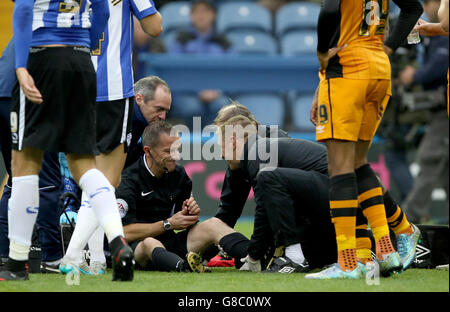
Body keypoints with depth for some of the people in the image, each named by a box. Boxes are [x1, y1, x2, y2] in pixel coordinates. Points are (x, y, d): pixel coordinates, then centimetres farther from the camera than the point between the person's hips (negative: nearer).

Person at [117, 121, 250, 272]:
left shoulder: (179, 174, 8)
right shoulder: (130, 179, -12)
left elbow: (187, 225, 19)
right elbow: (124, 232, -19)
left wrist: (192, 214, -6)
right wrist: (168, 224, -14)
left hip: (170, 243, 6)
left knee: (211, 225, -14)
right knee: (149, 243, -39)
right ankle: (183, 265, -71)